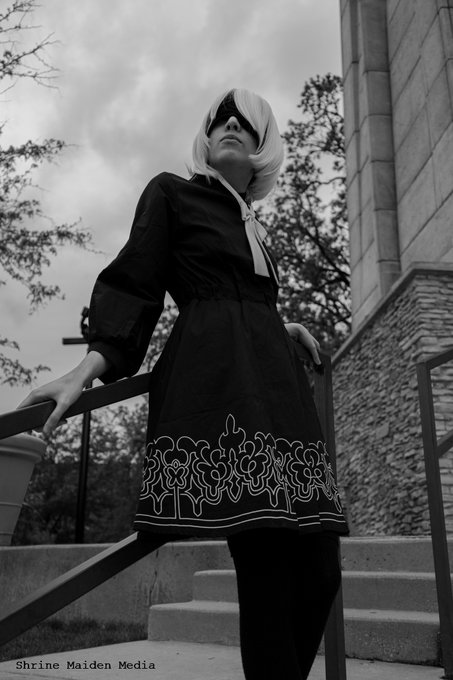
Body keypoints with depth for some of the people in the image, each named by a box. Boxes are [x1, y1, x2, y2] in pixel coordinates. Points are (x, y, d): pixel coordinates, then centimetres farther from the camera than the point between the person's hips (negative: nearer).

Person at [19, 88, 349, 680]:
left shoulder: (253, 226, 29)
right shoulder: (171, 192, 12)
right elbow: (133, 287, 1)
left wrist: (281, 329, 18)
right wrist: (90, 366, -12)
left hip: (275, 385, 7)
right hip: (215, 383, -7)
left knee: (318, 571, -1)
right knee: (268, 574, -16)